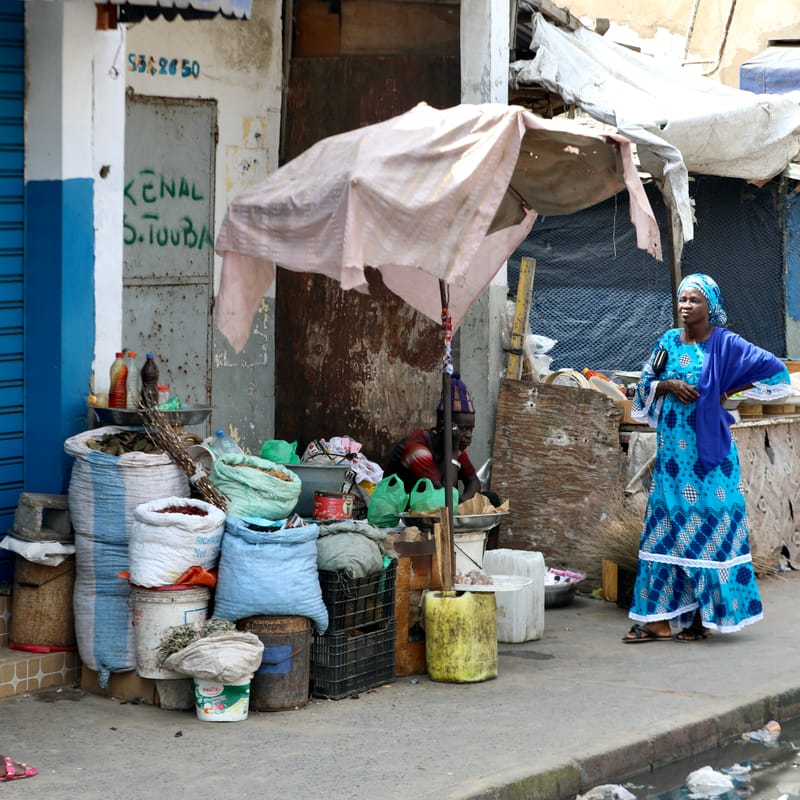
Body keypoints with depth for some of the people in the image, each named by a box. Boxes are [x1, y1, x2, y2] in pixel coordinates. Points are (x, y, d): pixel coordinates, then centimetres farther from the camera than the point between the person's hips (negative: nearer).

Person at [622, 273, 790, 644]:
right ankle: (660, 618, 5)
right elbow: (644, 387, 14)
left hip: (709, 451, -5)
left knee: (709, 524, -2)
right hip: (672, 451, 5)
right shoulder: (667, 343, 10)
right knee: (667, 525, 3)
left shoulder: (725, 344, -4)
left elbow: (776, 370, -5)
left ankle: (705, 614, 6)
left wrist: (728, 390, -6)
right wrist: (667, 385, -7)